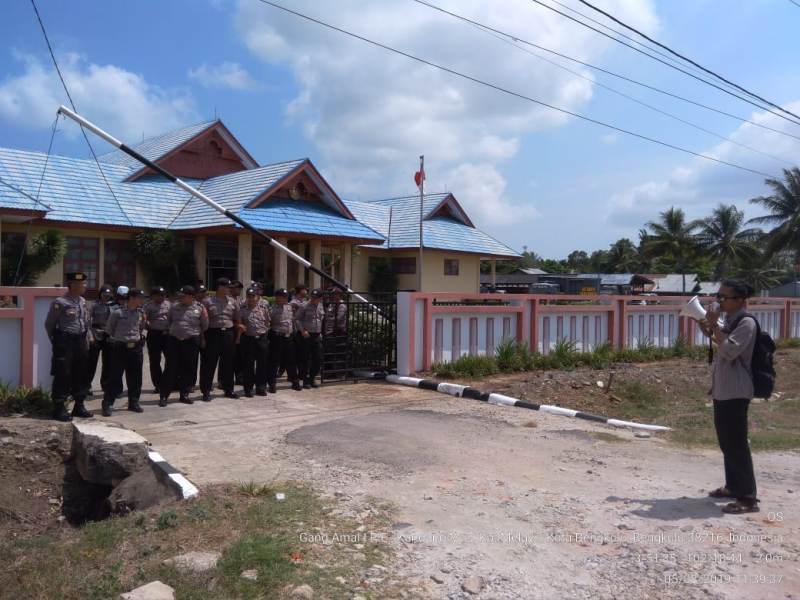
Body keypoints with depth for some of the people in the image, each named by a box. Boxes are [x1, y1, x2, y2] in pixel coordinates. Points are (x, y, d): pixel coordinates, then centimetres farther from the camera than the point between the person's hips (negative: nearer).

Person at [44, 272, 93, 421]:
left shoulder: (83, 301, 9)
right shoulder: (59, 303, -12)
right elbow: (49, 324, -5)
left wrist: (88, 338, 13)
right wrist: (56, 342, 0)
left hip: (81, 341, 7)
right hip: (65, 342, -7)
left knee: (81, 375, 12)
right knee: (62, 375, -3)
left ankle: (79, 406, 22)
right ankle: (59, 409, 5)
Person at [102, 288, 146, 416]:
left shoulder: (141, 313, 6)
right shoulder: (117, 313, -9)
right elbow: (109, 330, 4)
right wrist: (115, 340, 8)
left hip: (136, 348, 5)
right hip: (120, 348, -4)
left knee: (135, 377, 9)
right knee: (115, 377, -2)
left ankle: (133, 402, 20)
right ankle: (107, 404, 5)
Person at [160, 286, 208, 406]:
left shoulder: (200, 308, -2)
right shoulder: (174, 306, 5)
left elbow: (205, 326, 7)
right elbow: (169, 321, 20)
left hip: (191, 342, -1)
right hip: (174, 341, 1)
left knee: (189, 369, 6)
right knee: (170, 369, -1)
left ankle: (184, 394, 19)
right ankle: (164, 396, 4)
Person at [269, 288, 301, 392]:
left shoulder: (290, 307, 10)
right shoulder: (273, 309, -7)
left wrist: (293, 332, 15)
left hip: (289, 336, 5)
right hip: (277, 336, -5)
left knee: (291, 360, 12)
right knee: (274, 361, 1)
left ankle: (295, 382, 23)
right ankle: (272, 384, 9)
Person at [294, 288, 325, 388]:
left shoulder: (321, 307, 9)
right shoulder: (304, 306, -9)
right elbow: (296, 319, -8)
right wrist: (302, 331, -15)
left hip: (317, 336, 5)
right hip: (306, 336, -5)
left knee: (318, 359, 5)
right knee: (305, 359, 0)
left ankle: (312, 378, 19)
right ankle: (305, 380, 11)